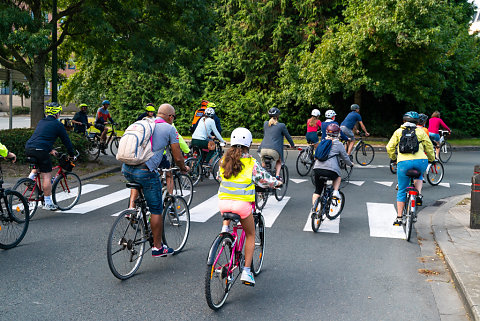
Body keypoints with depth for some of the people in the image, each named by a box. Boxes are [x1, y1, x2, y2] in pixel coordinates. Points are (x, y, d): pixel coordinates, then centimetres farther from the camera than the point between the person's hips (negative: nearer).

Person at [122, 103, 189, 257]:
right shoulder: (169, 128, 4)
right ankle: (158, 247, 18)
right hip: (145, 172, -5)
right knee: (156, 210, 9)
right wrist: (184, 168, 26)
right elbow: (177, 158, 5)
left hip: (126, 169, 6)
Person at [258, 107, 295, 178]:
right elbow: (288, 136, 15)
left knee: (263, 164, 34)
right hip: (274, 150, -3)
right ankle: (277, 175, 8)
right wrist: (292, 145, 34)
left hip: (263, 149, 3)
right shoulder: (281, 125, 4)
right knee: (279, 162, 29)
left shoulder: (265, 124, 15)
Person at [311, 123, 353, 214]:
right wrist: (350, 164, 34)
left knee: (317, 190, 17)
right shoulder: (339, 144, 6)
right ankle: (335, 192, 14)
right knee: (338, 176, 31)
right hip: (330, 170, -4)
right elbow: (345, 157, 14)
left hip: (317, 168, 4)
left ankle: (314, 207, 9)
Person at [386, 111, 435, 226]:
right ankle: (419, 195, 12)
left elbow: (390, 148, 13)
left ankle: (399, 218, 10)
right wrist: (432, 159, 35)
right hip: (421, 161, 1)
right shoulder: (420, 131, 15)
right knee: (419, 175, 37)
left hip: (404, 162, -1)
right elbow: (429, 147, 18)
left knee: (401, 191, 11)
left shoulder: (398, 132, 15)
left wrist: (393, 158, 31)